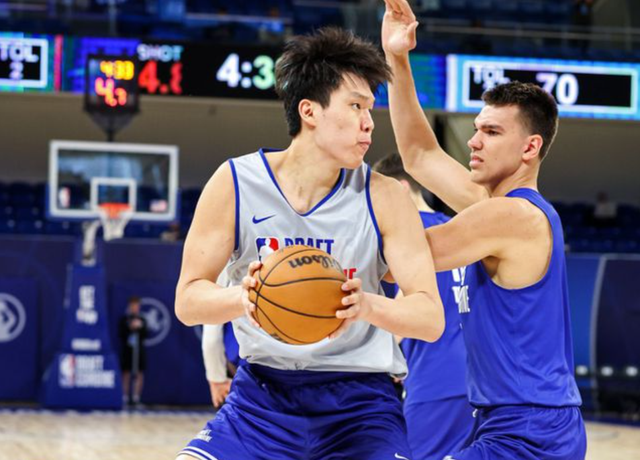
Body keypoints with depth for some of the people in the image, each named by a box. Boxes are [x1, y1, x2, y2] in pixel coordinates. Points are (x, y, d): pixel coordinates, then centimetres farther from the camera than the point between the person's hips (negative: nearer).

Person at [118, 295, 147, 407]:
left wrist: (140, 327, -11)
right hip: (126, 349, -2)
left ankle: (136, 397, -1)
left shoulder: (142, 320, 11)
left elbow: (145, 335, 5)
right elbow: (121, 334, -2)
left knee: (139, 374, -4)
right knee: (126, 374, -3)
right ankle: (125, 398, 0)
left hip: (139, 350, 2)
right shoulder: (124, 320, 6)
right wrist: (130, 328, -14)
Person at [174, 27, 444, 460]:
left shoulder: (384, 199, -8)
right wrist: (242, 298, -28)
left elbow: (431, 317, -12)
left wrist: (369, 306, -34)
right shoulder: (236, 182, -7)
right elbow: (188, 300, -5)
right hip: (262, 392, 1)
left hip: (358, 399, -1)